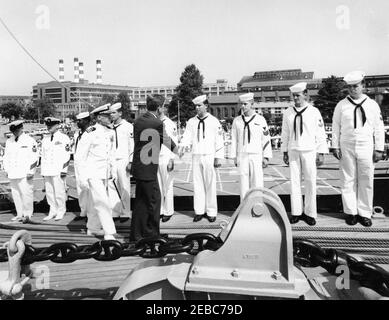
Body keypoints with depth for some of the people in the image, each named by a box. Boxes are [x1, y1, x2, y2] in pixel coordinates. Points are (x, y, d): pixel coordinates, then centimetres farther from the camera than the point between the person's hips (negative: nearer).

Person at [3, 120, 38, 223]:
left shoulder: (30, 141, -3)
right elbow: (6, 156, 22)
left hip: (25, 174, -6)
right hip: (13, 174, 6)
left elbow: (34, 158, -6)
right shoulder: (9, 142, 14)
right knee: (15, 194, 8)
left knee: (26, 193, -8)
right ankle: (20, 214, 18)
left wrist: (31, 172, -11)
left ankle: (27, 215, 1)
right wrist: (7, 170, 14)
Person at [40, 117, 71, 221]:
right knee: (49, 192, 6)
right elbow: (43, 156, 18)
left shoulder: (64, 138, -2)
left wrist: (64, 170, -12)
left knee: (59, 191, -4)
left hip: (59, 170, -5)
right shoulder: (45, 139, 15)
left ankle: (61, 212, 9)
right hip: (47, 170, 5)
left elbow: (66, 155, -6)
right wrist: (42, 170, 13)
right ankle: (53, 212, 16)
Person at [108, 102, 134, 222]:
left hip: (123, 160, -4)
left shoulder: (128, 127, -3)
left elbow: (133, 145, -5)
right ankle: (115, 212, 13)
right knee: (112, 187, 4)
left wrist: (131, 162, -9)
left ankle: (125, 213, 12)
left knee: (124, 188, 2)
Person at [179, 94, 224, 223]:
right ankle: (199, 211, 16)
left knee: (210, 184, 1)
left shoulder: (214, 121, 0)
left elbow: (219, 140, 0)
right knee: (197, 184, 6)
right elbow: (187, 136, 2)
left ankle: (211, 212, 12)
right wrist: (183, 146, -19)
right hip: (196, 156, 3)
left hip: (209, 156, -3)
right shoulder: (191, 122, 8)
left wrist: (218, 157, -4)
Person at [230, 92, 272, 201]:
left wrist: (266, 157, -1)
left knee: (257, 183, -1)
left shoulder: (260, 120, 1)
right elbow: (234, 139, 9)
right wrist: (234, 157, 5)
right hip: (242, 156, 2)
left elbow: (266, 139, 2)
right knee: (244, 184, 4)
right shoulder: (237, 121, 6)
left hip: (256, 156, -1)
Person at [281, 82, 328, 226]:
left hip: (309, 151, -2)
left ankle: (310, 213, 14)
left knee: (310, 183, 2)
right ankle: (296, 212, 13)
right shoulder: (288, 113, 6)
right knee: (294, 182, 4)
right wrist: (285, 152, 9)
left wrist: (321, 153, -3)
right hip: (293, 151, 2)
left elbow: (320, 133, 0)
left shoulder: (314, 112, -1)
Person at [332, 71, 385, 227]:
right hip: (347, 147, 0)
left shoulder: (372, 105, 5)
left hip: (366, 147, 1)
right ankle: (351, 212, 14)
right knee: (348, 181, 3)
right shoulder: (341, 105, 3)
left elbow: (378, 128, 6)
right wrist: (335, 146, 0)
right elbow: (336, 127, 5)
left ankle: (365, 213, 15)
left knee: (366, 181, 4)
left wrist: (379, 149, 2)